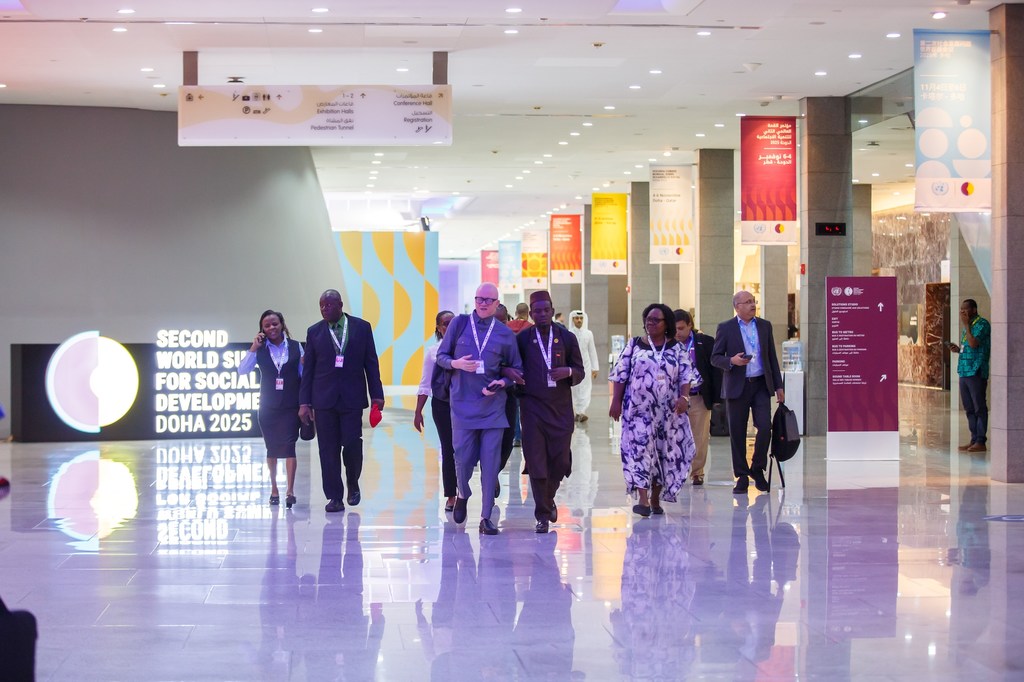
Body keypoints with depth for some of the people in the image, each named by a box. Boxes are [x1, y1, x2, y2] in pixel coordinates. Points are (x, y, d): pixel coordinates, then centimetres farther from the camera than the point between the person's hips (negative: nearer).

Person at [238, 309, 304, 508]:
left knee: (289, 445, -11)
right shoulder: (260, 349, 1)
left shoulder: (295, 347, 1)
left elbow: (303, 374, 7)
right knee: (272, 447, 10)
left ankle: (290, 491, -15)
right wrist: (253, 348, -14)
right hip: (268, 406, 1)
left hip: (291, 405, -1)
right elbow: (242, 370, -9)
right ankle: (274, 488, 23)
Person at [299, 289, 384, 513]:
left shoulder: (361, 327, 5)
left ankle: (353, 483, 21)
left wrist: (376, 394, 1)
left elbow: (371, 362, 6)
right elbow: (308, 369, 7)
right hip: (324, 399, 1)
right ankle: (334, 497, 6)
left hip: (352, 397, -1)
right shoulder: (314, 332, 6)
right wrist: (304, 402, 1)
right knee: (328, 450, -1)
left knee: (352, 444, -6)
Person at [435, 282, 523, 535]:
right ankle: (463, 495, 30)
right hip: (463, 405, -1)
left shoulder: (505, 334, 5)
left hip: (493, 406, 1)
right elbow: (441, 355, 8)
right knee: (463, 458, -2)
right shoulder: (459, 325, 3)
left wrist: (502, 383, -9)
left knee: (491, 462, -2)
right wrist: (456, 363, -13)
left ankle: (486, 517, 5)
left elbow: (516, 369, 10)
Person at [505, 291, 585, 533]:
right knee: (536, 462, -4)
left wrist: (568, 372, -12)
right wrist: (510, 372, -14)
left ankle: (548, 498, 33)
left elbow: (580, 371, 10)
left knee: (560, 462, 3)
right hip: (532, 406, -1)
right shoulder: (522, 339, 4)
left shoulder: (567, 338, 8)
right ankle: (542, 515, 4)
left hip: (561, 408, 2)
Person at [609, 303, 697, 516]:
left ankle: (656, 499, 16)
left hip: (667, 411, 2)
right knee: (640, 448, -13)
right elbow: (620, 374, 3)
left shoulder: (676, 349, 7)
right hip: (639, 408, -2)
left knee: (664, 451, 5)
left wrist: (684, 397, -15)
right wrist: (616, 401, -4)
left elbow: (686, 375, 1)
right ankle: (643, 500, -18)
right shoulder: (634, 345, 5)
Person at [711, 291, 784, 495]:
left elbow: (772, 357, 13)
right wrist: (731, 361, -20)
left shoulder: (765, 326, 10)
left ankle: (757, 470, 10)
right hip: (737, 387, -2)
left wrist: (778, 386, 9)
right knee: (737, 433, 1)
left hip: (761, 385, 2)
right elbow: (715, 358, 1)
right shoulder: (725, 328, 1)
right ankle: (742, 476, 12)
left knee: (765, 428, -9)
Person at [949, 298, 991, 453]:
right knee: (969, 409, 11)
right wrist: (958, 349, 8)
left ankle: (981, 442, -4)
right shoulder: (969, 326, 20)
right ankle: (974, 440, 16)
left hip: (976, 372, -9)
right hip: (964, 372, 9)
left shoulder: (982, 324, -9)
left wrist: (966, 325, -12)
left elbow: (973, 344, -22)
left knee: (979, 408, -5)